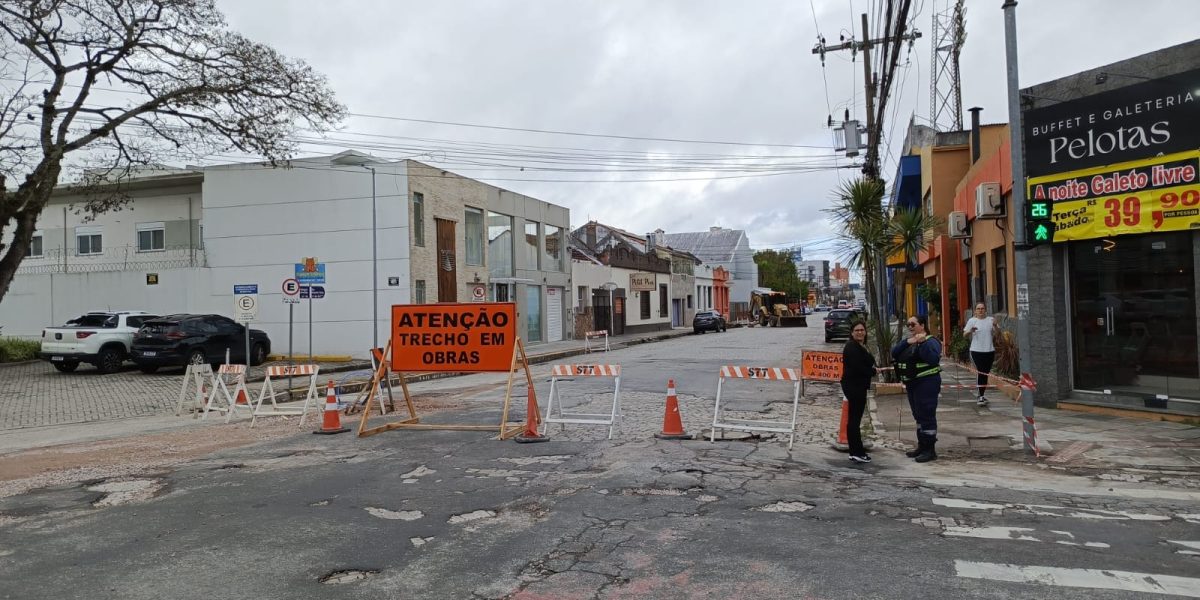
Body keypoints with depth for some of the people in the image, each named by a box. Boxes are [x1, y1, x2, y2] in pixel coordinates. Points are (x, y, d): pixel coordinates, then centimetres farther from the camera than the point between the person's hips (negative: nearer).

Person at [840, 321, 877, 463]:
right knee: (855, 418, -8)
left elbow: (866, 364, 17)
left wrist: (872, 370, -3)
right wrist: (873, 371, -9)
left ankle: (855, 452, 18)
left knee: (854, 419, 12)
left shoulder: (862, 346, 18)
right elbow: (857, 367, -22)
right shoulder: (851, 347, -14)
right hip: (853, 386, -10)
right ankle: (857, 452, -6)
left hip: (859, 386, 10)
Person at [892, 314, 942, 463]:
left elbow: (933, 359, -26)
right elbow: (894, 353, -1)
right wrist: (907, 342, -14)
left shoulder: (930, 341, -10)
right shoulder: (907, 341, 14)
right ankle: (922, 446, 26)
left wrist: (923, 343, -31)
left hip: (926, 383, -9)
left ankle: (930, 450, -2)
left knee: (927, 416, -7)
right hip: (912, 383, 9)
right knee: (918, 416, 16)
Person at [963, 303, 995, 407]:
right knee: (981, 373, -9)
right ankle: (981, 396, -7)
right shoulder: (972, 321, 1)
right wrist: (970, 331, -23)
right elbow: (965, 335, -1)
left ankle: (981, 395, 21)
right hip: (977, 351, -3)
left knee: (986, 374, 10)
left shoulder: (990, 320, 8)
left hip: (989, 350, 4)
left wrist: (995, 326, -17)